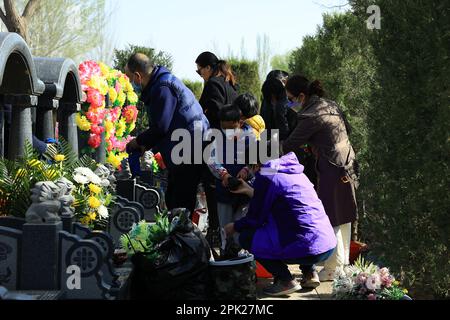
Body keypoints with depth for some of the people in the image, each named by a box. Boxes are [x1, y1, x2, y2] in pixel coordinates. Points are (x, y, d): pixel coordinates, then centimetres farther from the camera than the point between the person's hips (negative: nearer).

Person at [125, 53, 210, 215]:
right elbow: (160, 125, 22)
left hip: (189, 151, -11)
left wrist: (138, 142, -4)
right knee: (172, 200, 15)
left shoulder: (163, 88, -18)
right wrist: (145, 145, 12)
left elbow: (160, 128, -19)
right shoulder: (160, 83, 16)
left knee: (180, 204, -8)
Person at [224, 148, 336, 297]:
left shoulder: (266, 177, -5)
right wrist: (248, 190, 38)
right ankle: (310, 272, 19)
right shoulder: (297, 173, 18)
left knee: (247, 236, 8)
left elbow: (255, 219, 2)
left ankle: (285, 280, 1)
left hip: (307, 249, -8)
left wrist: (234, 227, 21)